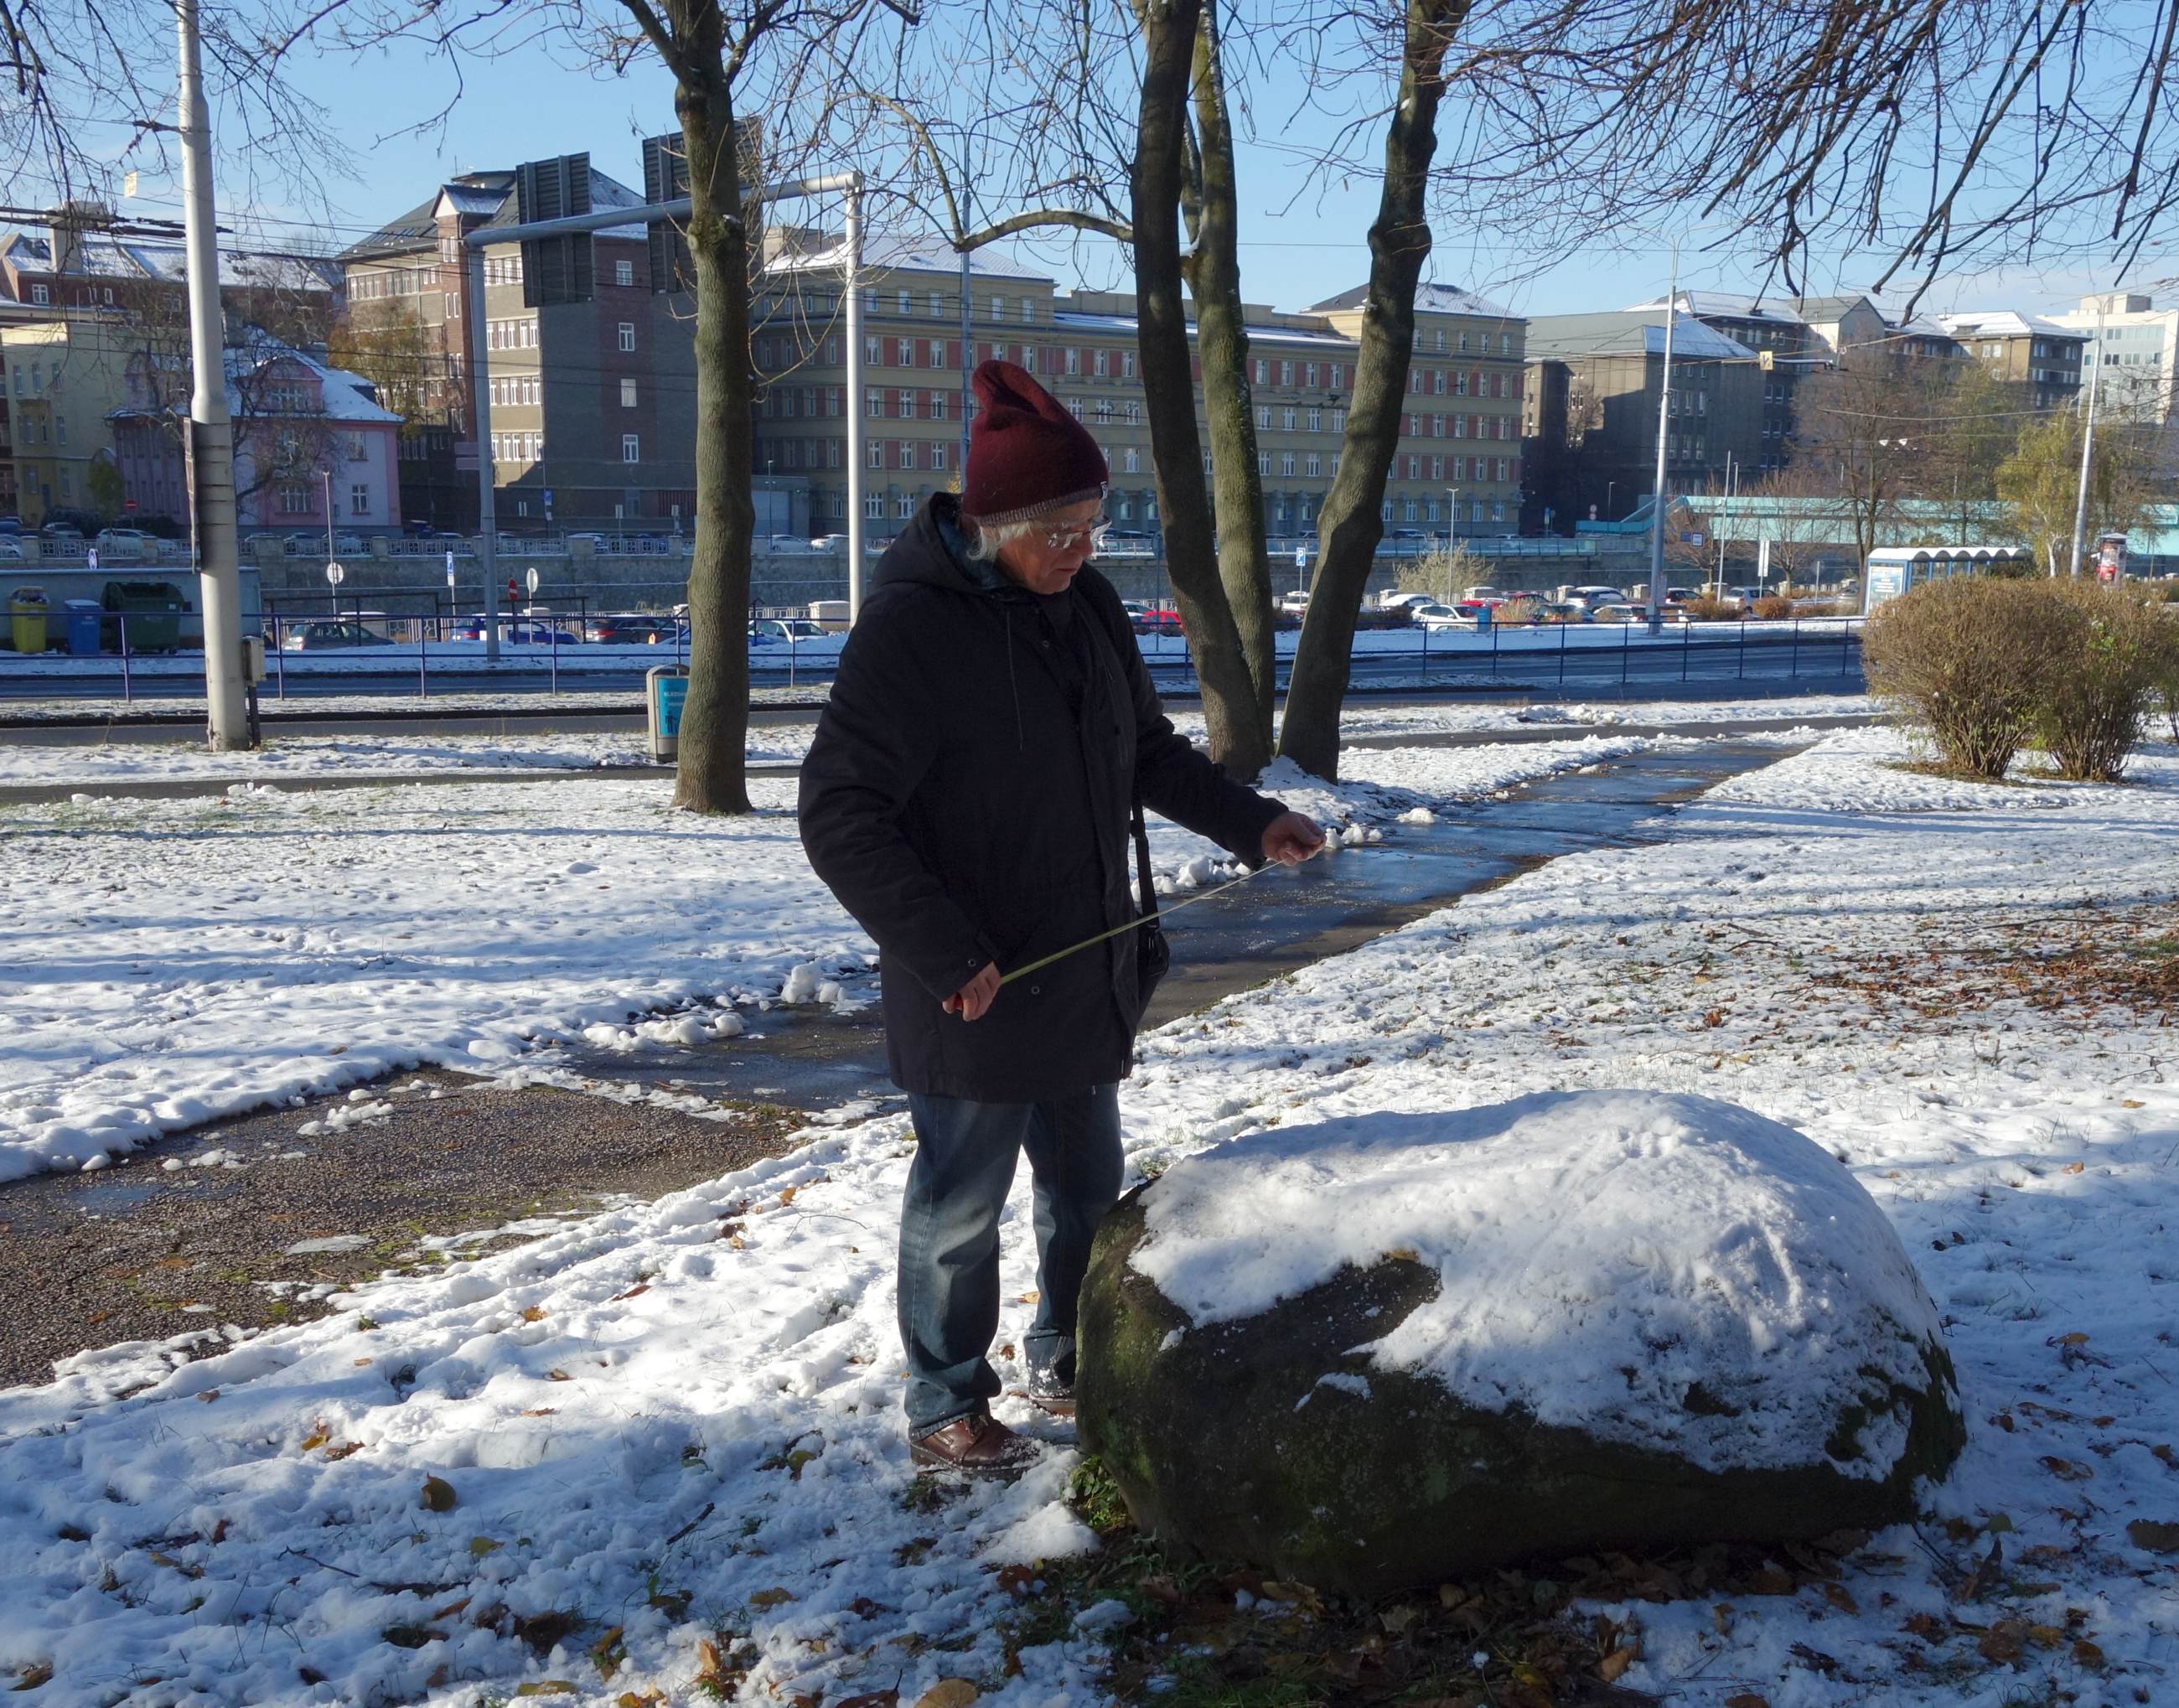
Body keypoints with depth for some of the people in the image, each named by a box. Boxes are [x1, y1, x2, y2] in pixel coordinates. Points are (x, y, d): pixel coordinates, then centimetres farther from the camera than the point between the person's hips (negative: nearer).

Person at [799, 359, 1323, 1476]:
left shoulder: (1086, 604, 5)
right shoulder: (908, 628, -19)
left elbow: (1147, 750, 19)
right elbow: (839, 816, -20)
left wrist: (1249, 821, 7)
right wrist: (943, 953, -24)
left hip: (1087, 979, 7)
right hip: (973, 997, -7)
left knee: (1087, 1189, 19)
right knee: (960, 1206, 7)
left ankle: (1067, 1363, 39)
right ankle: (945, 1413, 25)